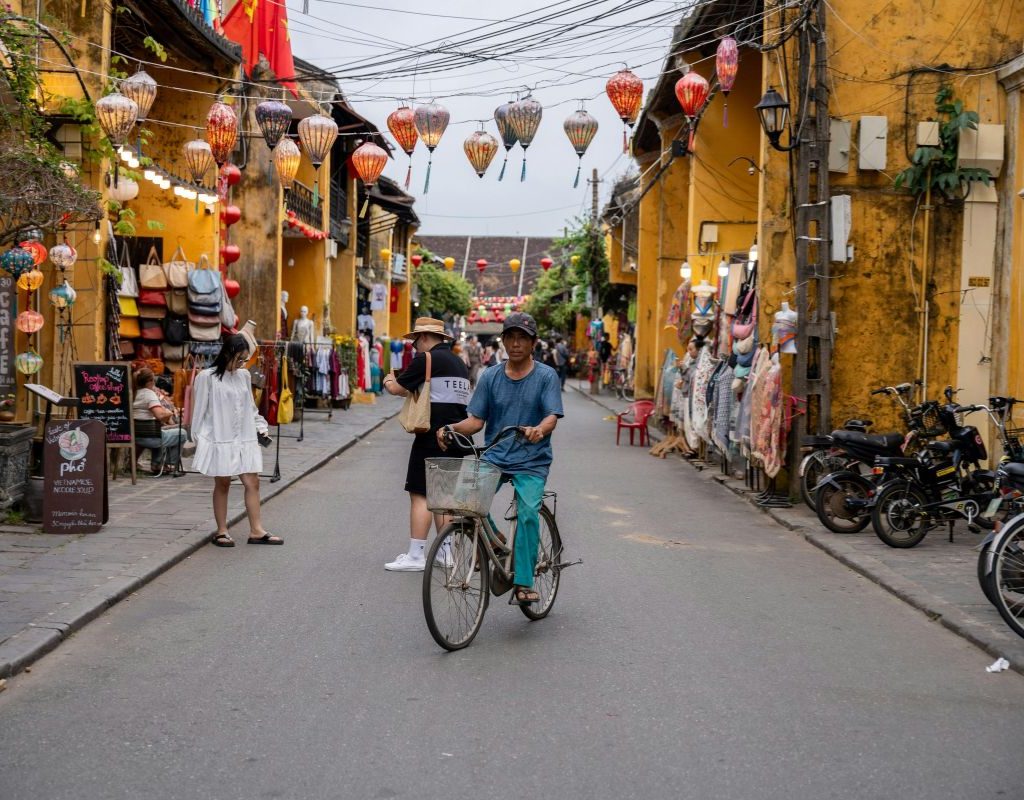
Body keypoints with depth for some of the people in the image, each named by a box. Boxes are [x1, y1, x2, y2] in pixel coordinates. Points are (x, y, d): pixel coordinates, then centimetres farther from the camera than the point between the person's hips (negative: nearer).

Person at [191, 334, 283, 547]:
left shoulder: (244, 376, 8)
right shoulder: (207, 377, -7)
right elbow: (200, 411, -5)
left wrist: (261, 428, 12)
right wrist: (200, 439, -6)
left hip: (245, 439, 5)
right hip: (220, 440, -5)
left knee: (252, 482, 1)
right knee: (222, 484, 3)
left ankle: (256, 531, 5)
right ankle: (221, 531, 13)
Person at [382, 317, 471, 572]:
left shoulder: (427, 359, -10)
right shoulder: (459, 363, 17)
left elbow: (397, 388, -8)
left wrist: (389, 382, 15)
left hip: (432, 438, -8)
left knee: (420, 495, -5)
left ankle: (415, 556, -6)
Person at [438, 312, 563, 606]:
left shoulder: (546, 376, 1)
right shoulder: (490, 377, 9)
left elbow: (552, 416, -11)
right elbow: (476, 420, 6)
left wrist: (539, 430, -34)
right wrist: (452, 429, -14)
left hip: (531, 462, -2)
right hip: (494, 457, 3)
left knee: (528, 512, -24)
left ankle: (524, 582, -13)